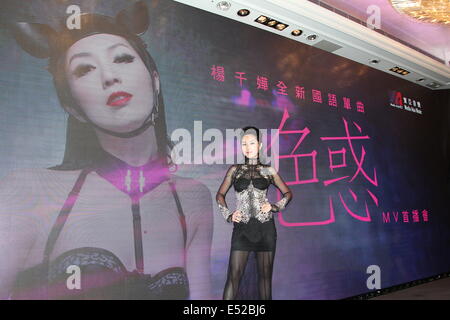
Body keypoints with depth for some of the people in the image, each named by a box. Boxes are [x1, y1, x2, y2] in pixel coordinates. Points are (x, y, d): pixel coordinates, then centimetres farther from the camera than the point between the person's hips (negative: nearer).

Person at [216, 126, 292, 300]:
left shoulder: (268, 170, 7)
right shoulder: (235, 170, 7)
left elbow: (288, 193, 14)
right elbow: (220, 195, 13)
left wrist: (275, 207, -2)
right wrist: (228, 215, 0)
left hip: (265, 227, 1)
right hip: (242, 228, 0)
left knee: (265, 274, 7)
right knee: (234, 275, -4)